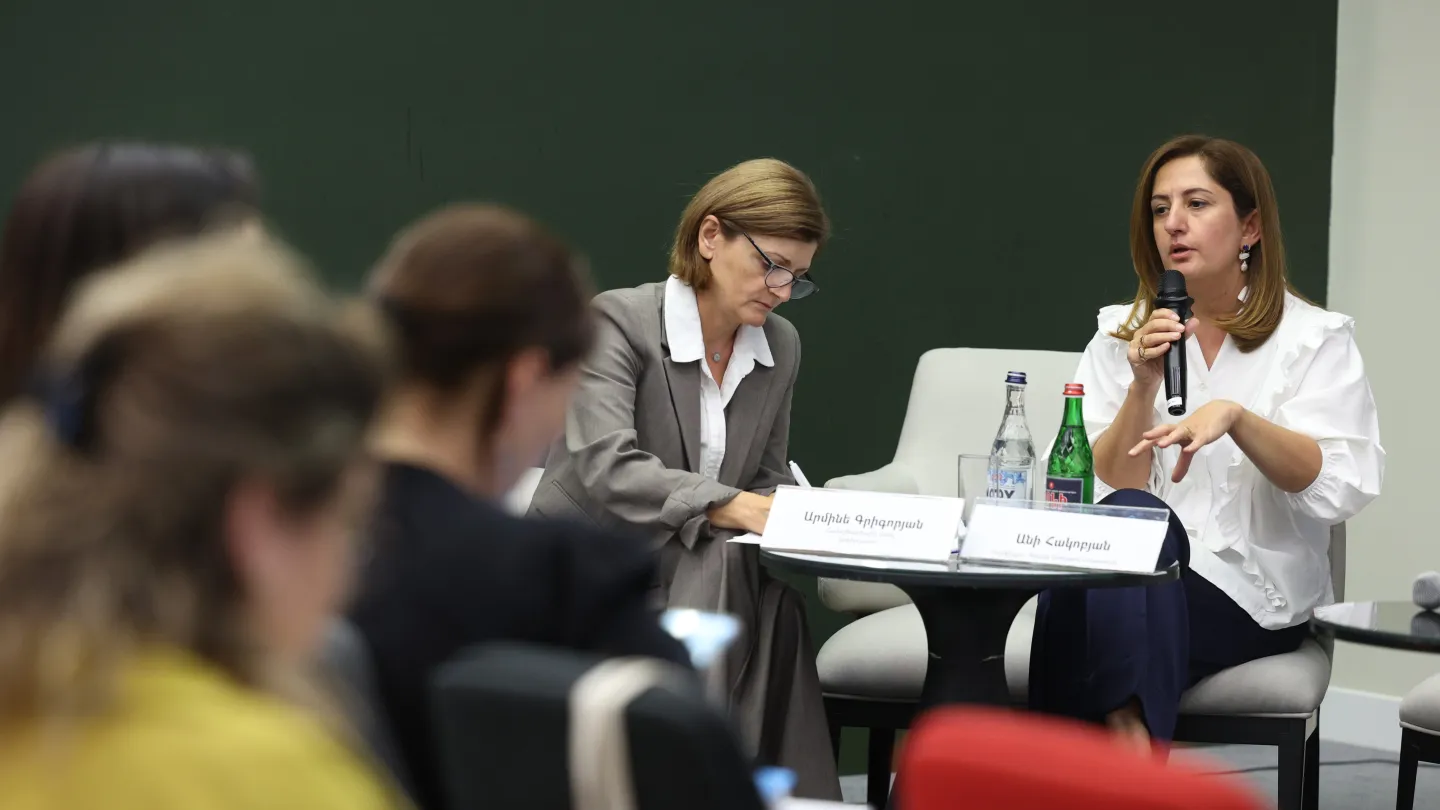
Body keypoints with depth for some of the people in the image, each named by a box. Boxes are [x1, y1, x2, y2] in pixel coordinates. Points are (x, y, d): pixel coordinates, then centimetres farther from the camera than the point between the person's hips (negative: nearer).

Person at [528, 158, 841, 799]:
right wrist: (733, 507, -36)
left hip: (690, 574, 5)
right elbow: (605, 469, -25)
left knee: (772, 601, -29)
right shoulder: (620, 320, -11)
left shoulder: (780, 346, 8)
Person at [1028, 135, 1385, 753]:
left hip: (1252, 596, -2)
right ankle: (1134, 747, -37)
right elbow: (1106, 489, 5)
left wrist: (1234, 416, -24)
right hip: (1126, 577, 2)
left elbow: (1337, 487, -9)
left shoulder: (1315, 337, 6)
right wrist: (1143, 388, -10)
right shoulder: (1122, 334, 14)